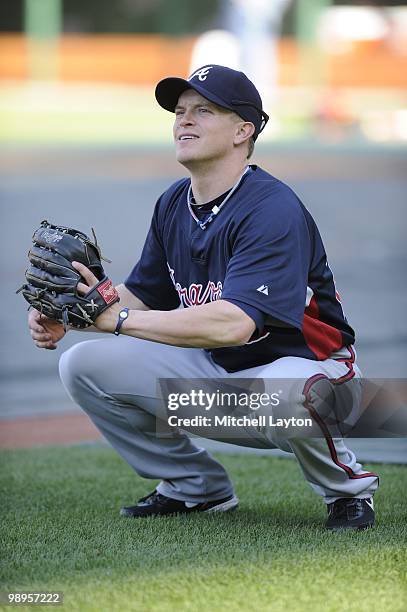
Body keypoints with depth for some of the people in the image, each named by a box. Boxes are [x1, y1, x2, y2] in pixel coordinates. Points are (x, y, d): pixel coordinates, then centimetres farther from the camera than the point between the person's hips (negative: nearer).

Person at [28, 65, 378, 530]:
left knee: (284, 393, -44)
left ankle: (347, 486, -8)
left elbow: (233, 324, -36)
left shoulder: (273, 209, -25)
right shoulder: (173, 204, 2)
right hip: (213, 371, 8)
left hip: (300, 364, -8)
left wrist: (120, 318, -32)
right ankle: (196, 487, 10)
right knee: (83, 365, -7)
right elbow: (142, 295, 11)